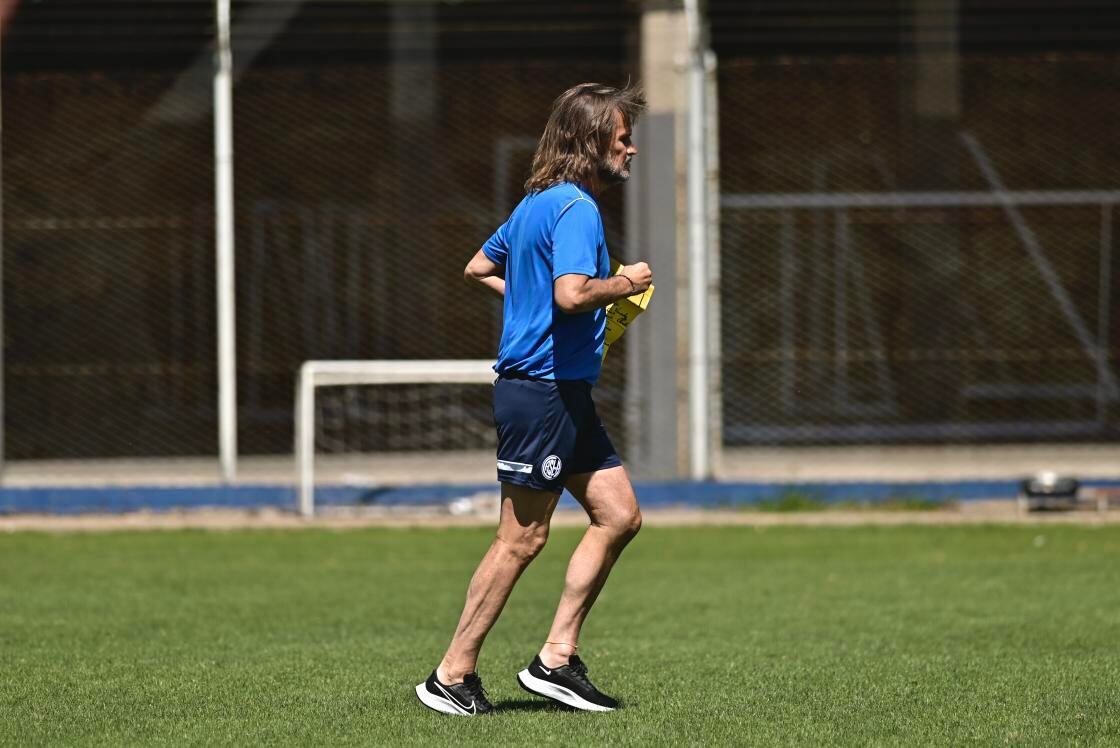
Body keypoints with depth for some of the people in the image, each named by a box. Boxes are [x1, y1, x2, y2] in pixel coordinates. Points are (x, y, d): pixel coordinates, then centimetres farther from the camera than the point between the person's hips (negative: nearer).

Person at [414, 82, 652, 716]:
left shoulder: (538, 203, 15)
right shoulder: (576, 208, -16)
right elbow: (572, 293, -30)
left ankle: (557, 658, 9)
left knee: (619, 515, 8)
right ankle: (453, 676, 1)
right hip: (543, 392, -10)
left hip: (565, 395, 10)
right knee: (523, 538, -5)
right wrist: (625, 284, -13)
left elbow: (479, 268, 26)